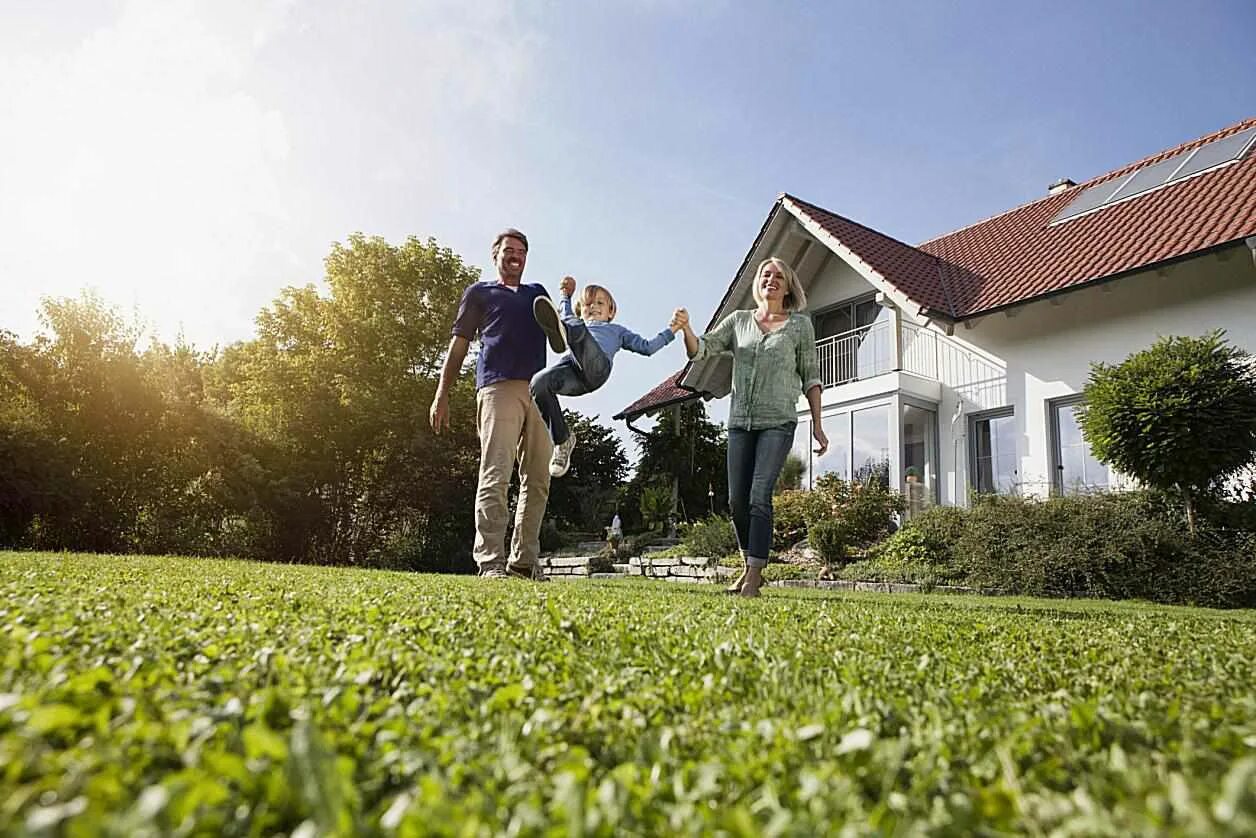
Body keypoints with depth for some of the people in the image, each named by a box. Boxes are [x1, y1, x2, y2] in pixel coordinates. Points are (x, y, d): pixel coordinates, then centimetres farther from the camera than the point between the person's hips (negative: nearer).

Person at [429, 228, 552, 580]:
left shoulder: (538, 294, 31)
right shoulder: (479, 292, 21)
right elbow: (458, 345, 13)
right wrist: (442, 395, 3)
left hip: (540, 392, 5)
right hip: (498, 389, -4)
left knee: (538, 481, 0)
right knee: (495, 476, -14)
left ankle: (524, 561, 4)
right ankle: (491, 561, -17)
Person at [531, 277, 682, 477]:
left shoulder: (617, 330, 43)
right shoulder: (573, 320, 48)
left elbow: (647, 347, 35)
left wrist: (671, 329, 36)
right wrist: (566, 294, 70)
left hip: (597, 367, -3)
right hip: (569, 366, 3)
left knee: (574, 326, -32)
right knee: (539, 382, -31)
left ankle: (561, 329, -72)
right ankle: (561, 439, -17)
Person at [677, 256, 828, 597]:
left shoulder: (800, 325, 6)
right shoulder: (739, 320, 12)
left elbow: (810, 377, 8)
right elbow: (700, 350, 6)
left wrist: (817, 425, 3)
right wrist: (685, 328, -16)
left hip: (778, 423, -3)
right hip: (740, 422, 3)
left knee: (760, 497, -15)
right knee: (737, 501, 3)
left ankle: (753, 576, -12)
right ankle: (751, 566, 20)